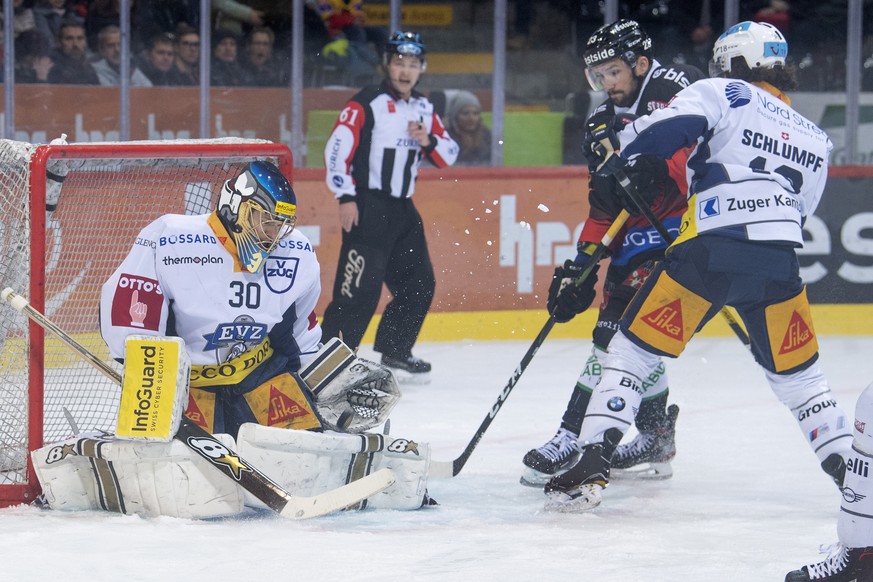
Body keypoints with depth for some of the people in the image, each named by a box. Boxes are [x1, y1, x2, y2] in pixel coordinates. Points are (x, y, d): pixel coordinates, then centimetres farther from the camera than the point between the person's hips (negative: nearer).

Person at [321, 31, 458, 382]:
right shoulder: (366, 105, -9)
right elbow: (336, 149, -14)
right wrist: (345, 198, -18)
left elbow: (449, 155, 14)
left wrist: (428, 141, -7)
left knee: (419, 284, 11)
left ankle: (394, 352, 26)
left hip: (402, 209, 8)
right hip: (367, 208, -8)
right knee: (360, 287, -16)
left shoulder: (423, 109, 13)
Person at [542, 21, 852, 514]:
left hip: (708, 253, -4)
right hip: (779, 263, 4)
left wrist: (621, 159, 8)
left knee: (634, 350, 6)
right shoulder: (815, 140, 24)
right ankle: (847, 466, 11)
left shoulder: (723, 93, 9)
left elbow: (671, 125, -8)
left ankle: (592, 467, -3)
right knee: (797, 374, 21)